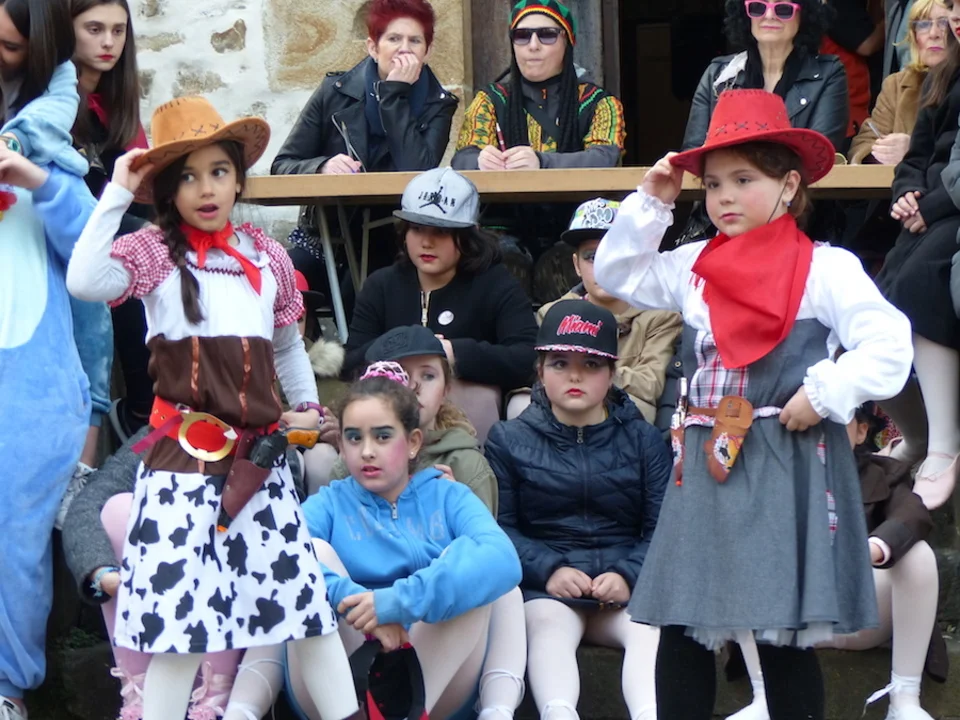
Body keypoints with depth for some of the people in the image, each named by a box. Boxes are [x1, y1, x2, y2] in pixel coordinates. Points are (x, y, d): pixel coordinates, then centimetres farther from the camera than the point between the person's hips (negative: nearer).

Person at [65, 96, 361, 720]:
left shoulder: (268, 257, 10)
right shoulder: (153, 253, -3)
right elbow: (84, 283, -23)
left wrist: (307, 404, 10)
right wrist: (118, 195, -17)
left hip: (259, 455, 4)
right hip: (185, 457, -4)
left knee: (303, 593, 7)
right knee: (177, 607, -6)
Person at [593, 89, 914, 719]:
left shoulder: (825, 268, -6)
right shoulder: (694, 268, 11)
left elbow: (889, 344, -12)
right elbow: (616, 274, 20)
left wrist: (826, 394, -17)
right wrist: (651, 203, 10)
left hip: (787, 465, -6)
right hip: (705, 463, 6)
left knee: (785, 634, -1)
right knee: (681, 629, 7)